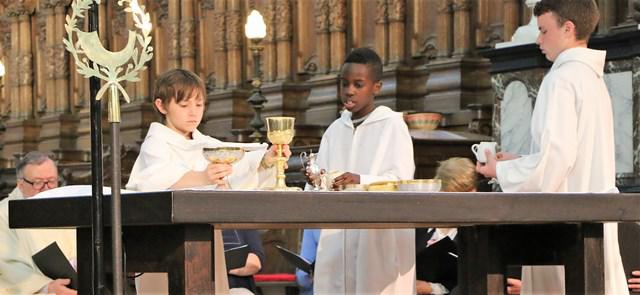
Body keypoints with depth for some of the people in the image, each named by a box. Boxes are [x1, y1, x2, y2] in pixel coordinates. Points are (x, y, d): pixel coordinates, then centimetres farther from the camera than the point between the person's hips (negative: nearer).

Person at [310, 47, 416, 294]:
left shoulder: (392, 124, 1)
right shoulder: (335, 130, 17)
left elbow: (401, 180, -10)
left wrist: (362, 181, -25)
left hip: (380, 237, -5)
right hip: (338, 238, 5)